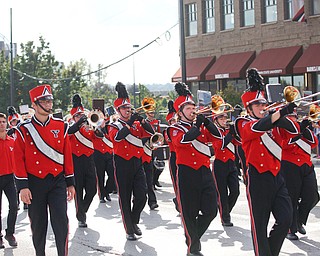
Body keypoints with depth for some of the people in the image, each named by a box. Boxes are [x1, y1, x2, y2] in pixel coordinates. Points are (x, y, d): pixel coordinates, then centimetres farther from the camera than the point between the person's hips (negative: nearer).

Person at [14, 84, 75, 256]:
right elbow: (19, 159, -4)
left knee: (61, 221, -7)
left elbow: (67, 156, 7)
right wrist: (22, 186, -9)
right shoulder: (24, 130, -3)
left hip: (57, 181, 1)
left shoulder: (61, 127, 4)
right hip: (35, 183, -1)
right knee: (38, 224, 9)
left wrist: (70, 183, 6)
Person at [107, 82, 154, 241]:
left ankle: (134, 221, 25)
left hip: (137, 164, 4)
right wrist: (129, 123, -26)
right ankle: (129, 230, 11)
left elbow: (151, 133, 0)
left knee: (141, 197, 0)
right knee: (125, 199, 1)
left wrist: (142, 121, -14)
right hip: (123, 165, -4)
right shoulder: (114, 126, -1)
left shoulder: (137, 124, 13)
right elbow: (116, 137, -22)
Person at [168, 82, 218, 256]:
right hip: (187, 174, -5)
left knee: (210, 211, 4)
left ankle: (194, 236, 27)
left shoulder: (202, 126, 14)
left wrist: (206, 122, -11)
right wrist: (197, 125, -22)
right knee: (190, 214, 1)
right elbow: (182, 140, -23)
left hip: (205, 172, 5)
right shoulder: (175, 129, 0)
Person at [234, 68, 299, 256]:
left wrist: (282, 117, -13)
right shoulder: (243, 124, -1)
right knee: (260, 225, 0)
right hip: (258, 178, -5)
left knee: (286, 219, 1)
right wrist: (280, 112, -36)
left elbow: (294, 131, 4)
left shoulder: (273, 123, 16)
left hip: (277, 176, 6)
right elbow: (256, 128, -23)